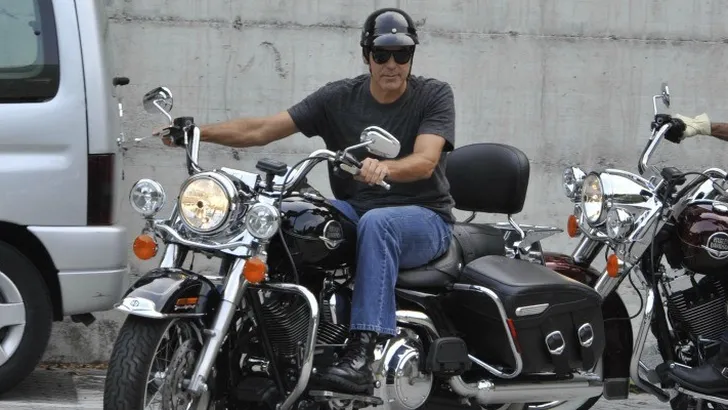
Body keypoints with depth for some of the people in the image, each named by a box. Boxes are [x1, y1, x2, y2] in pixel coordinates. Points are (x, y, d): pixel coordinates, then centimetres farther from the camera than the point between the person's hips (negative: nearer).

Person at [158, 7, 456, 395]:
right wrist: (197, 132, -16)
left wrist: (384, 168, -44)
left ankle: (361, 353, -47)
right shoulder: (338, 97, 4)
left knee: (377, 224, -39)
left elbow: (425, 161, -21)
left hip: (423, 217, -4)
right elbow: (263, 129, -3)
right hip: (354, 209, 4)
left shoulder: (435, 95, -4)